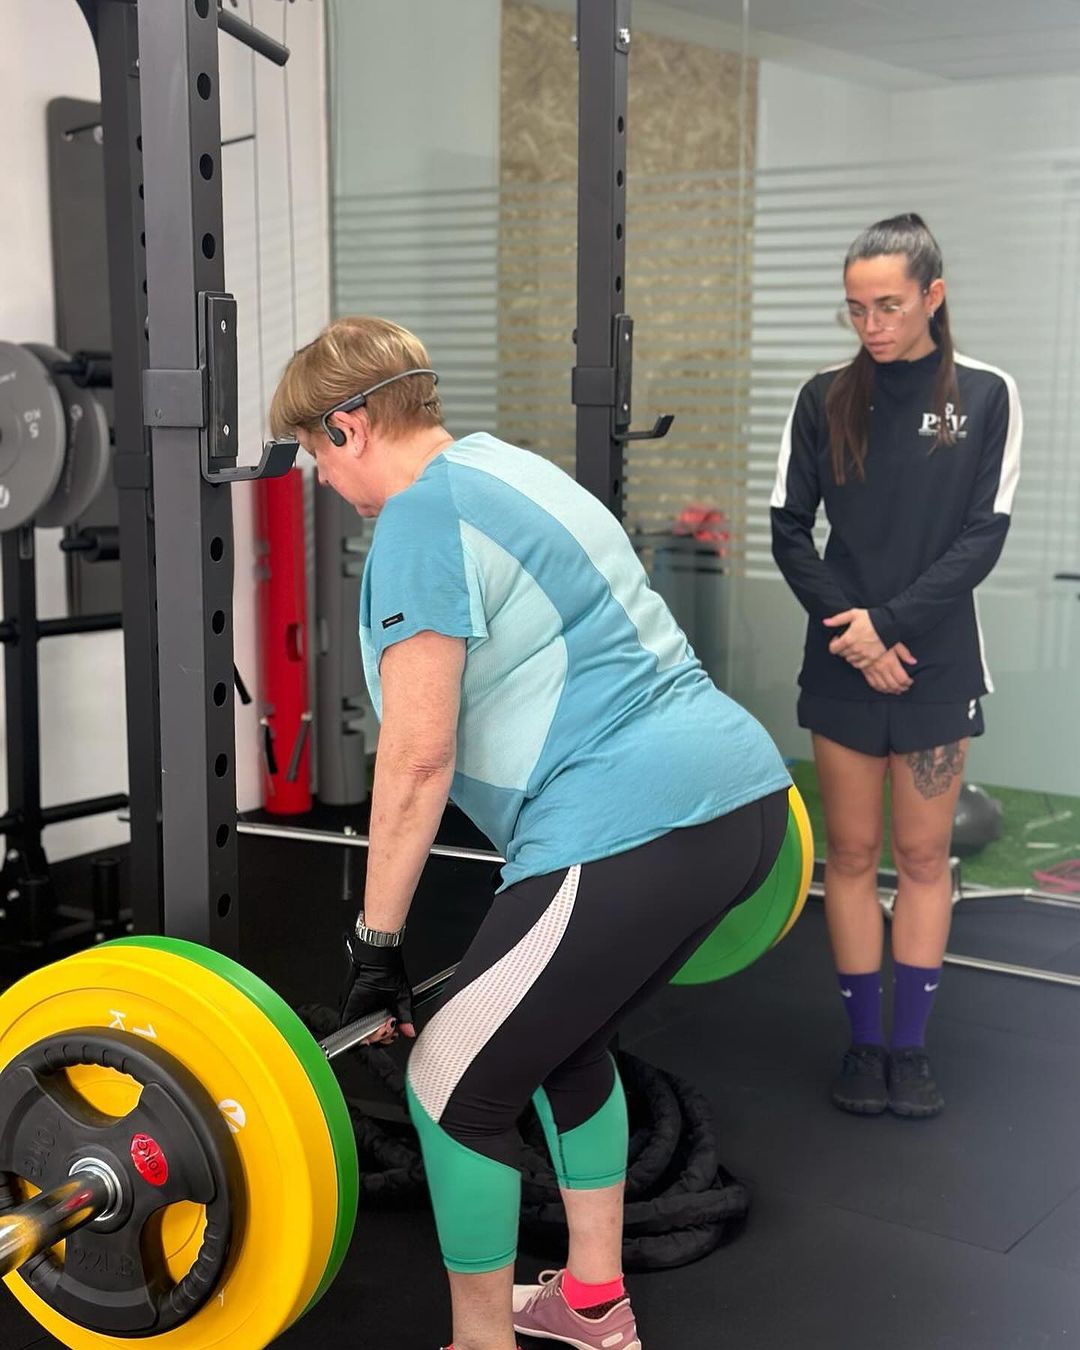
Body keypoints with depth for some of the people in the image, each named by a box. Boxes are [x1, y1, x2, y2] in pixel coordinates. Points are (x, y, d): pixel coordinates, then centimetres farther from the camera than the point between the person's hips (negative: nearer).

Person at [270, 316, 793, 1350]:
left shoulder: (422, 518, -7)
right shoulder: (508, 472, 22)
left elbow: (418, 755, -12)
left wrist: (376, 943, -3)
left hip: (635, 828, -10)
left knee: (456, 1088, 4)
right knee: (563, 1033, 28)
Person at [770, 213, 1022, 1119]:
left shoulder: (985, 396, -1)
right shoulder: (825, 400, 3)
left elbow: (983, 536, -6)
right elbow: (790, 532, 1)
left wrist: (890, 624, -14)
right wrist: (854, 632, -10)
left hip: (936, 664, -1)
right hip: (843, 666, 1)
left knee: (922, 854, 5)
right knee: (852, 852, 6)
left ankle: (911, 1046, 15)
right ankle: (864, 1042, 16)